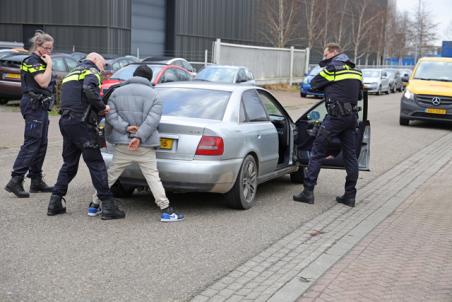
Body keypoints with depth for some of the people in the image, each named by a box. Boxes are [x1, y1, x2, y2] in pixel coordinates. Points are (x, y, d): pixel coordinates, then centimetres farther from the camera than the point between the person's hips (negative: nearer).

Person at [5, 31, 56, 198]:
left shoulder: (40, 62, 18)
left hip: (41, 107, 10)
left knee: (41, 145, 10)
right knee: (31, 144, -13)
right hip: (33, 106, -10)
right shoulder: (31, 61, -10)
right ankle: (15, 181, -13)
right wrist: (49, 64, -14)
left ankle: (36, 181, 15)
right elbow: (43, 82, -20)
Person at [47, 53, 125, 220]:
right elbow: (89, 89, -21)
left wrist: (97, 110, 15)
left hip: (65, 121, 8)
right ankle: (108, 206, -6)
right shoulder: (91, 71, 1)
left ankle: (55, 202, 14)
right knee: (96, 164, -7)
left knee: (69, 164, 17)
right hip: (81, 123, -8)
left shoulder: (72, 73, 28)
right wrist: (102, 107, -10)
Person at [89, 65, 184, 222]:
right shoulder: (153, 95, 0)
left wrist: (125, 127, -11)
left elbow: (111, 114, -3)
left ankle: (94, 205, 21)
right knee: (153, 176, -1)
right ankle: (166, 210, -5)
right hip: (145, 146, -2)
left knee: (111, 174, 13)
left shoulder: (117, 92, 8)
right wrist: (139, 137, -18)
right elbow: (152, 119, -13)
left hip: (122, 144, 3)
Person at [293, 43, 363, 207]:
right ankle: (350, 195, 12)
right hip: (352, 116, 7)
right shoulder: (355, 71, 17)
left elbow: (314, 84, 5)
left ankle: (308, 191, -2)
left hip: (336, 115, -7)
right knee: (350, 155, 10)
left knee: (317, 151, -1)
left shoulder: (332, 68, -4)